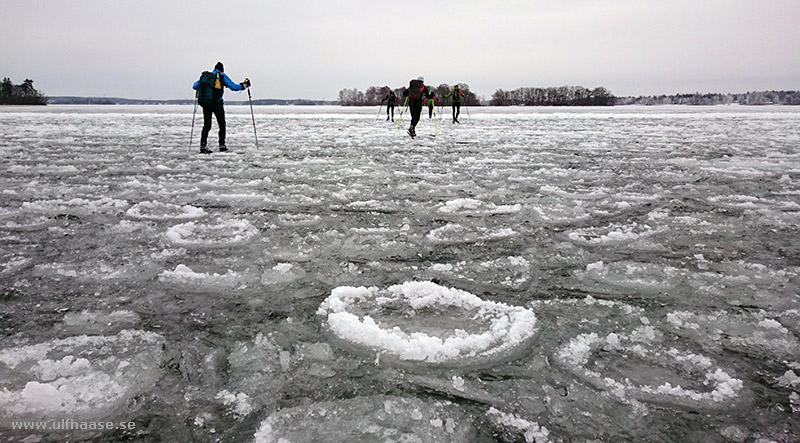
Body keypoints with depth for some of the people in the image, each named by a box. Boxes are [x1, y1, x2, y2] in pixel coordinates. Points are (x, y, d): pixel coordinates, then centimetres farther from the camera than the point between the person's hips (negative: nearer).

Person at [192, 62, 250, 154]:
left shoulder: (205, 75, 16)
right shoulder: (222, 76, 5)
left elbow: (194, 86, 20)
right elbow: (233, 87, -2)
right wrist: (244, 85, 11)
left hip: (204, 103, 4)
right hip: (216, 103, -4)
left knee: (207, 125, 7)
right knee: (222, 124, 8)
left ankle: (203, 145, -5)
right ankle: (222, 145, 6)